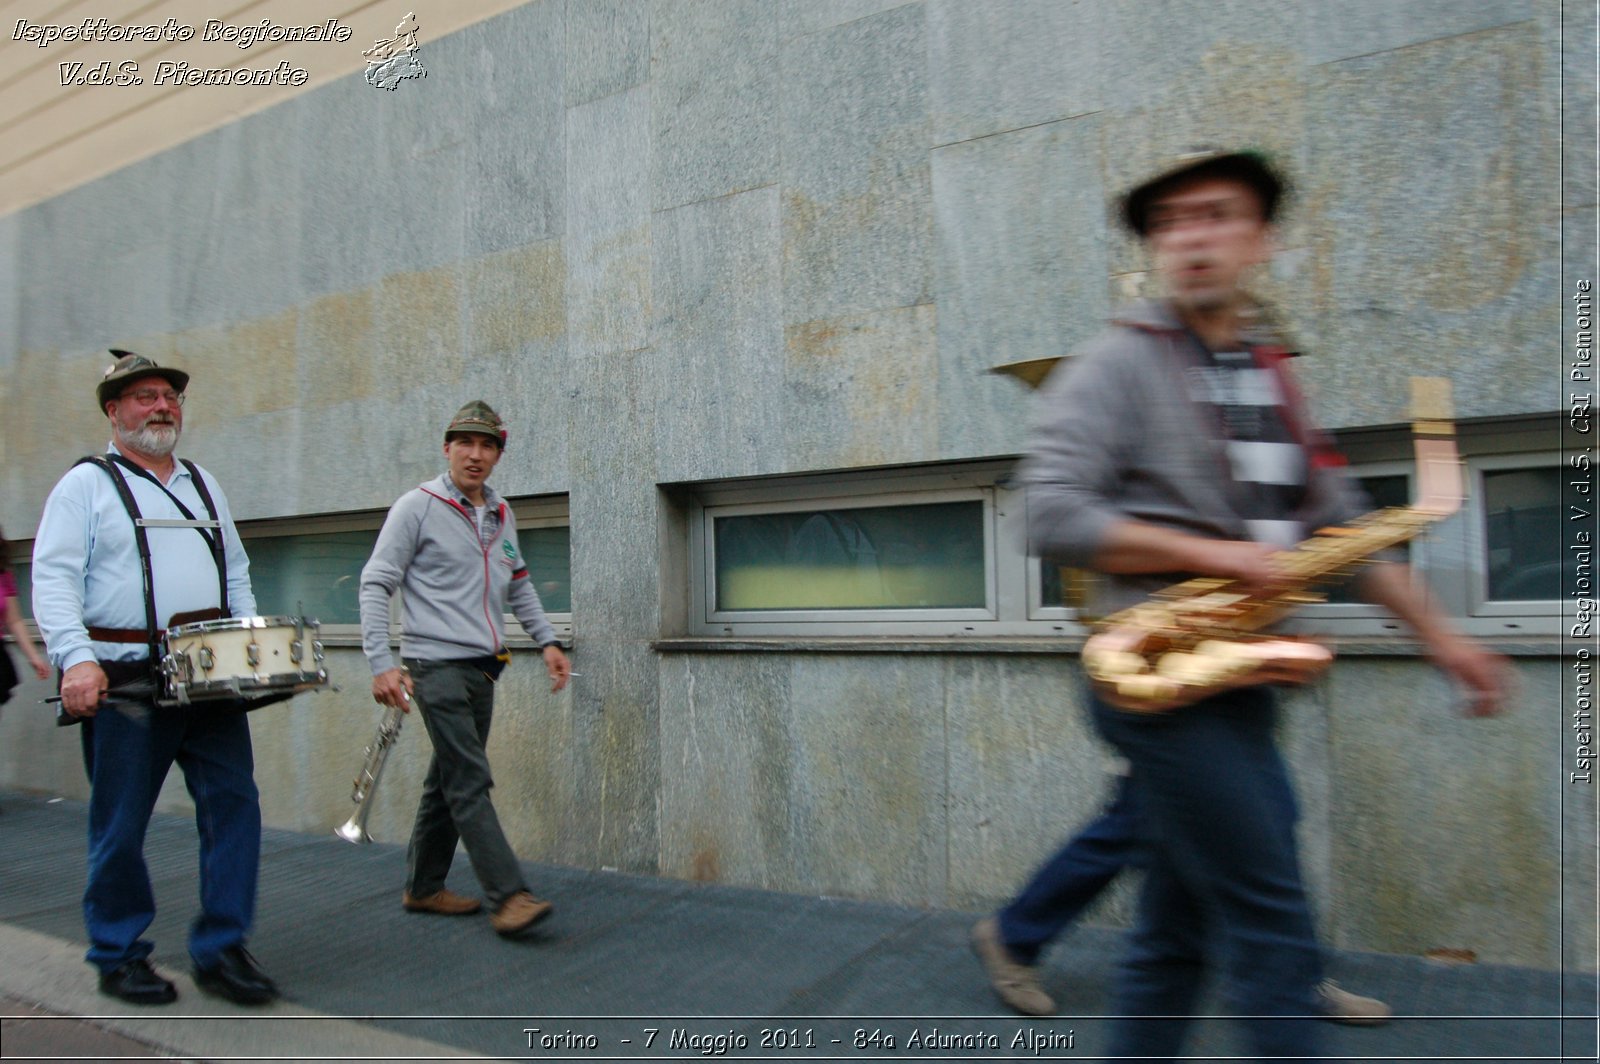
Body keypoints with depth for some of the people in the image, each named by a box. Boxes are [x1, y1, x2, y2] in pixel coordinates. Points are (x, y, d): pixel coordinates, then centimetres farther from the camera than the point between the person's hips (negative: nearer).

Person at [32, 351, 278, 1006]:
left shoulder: (202, 485, 20)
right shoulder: (86, 484, 4)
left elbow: (237, 576, 23)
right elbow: (53, 579, -6)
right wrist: (75, 657, -21)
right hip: (124, 686, -4)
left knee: (234, 801, -2)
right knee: (120, 825, 4)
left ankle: (220, 951, 10)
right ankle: (118, 957, 23)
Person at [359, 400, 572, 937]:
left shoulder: (501, 514, 14)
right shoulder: (417, 507, -5)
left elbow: (518, 585, 25)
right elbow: (375, 585, -7)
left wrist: (547, 640, 16)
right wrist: (381, 663, -16)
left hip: (483, 668, 7)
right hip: (437, 664, -7)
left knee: (449, 781, 14)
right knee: (470, 783, -11)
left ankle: (423, 887, 26)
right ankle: (507, 896, -11)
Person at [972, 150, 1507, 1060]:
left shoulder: (1270, 377, 16)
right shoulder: (1117, 366, -7)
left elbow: (1340, 525, 20)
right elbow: (1054, 518, -18)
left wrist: (1439, 633, 16)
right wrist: (1215, 553, -18)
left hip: (1237, 687, 7)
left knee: (1177, 936, 14)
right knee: (1273, 935, -3)